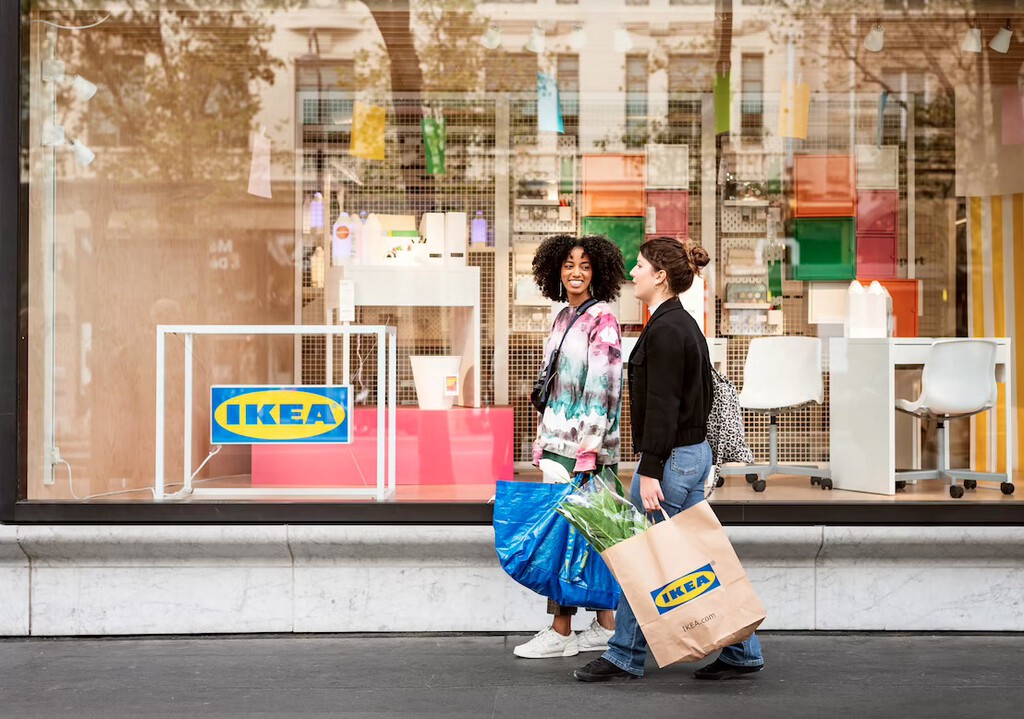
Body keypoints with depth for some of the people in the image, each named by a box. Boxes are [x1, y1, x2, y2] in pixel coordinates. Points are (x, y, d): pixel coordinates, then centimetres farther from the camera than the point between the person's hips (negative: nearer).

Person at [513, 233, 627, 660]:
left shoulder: (601, 321, -10)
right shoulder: (564, 318, 16)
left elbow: (601, 389, -15)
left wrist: (587, 452, -20)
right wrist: (542, 443, 18)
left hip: (582, 445, -8)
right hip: (558, 442, 8)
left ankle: (561, 632, 1)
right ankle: (606, 627, 17)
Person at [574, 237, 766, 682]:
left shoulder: (665, 329, -17)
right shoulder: (684, 324, 13)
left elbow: (662, 406, -21)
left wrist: (650, 472, -22)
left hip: (671, 458, -10)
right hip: (694, 451, 10)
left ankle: (625, 657, 12)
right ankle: (741, 651, 14)